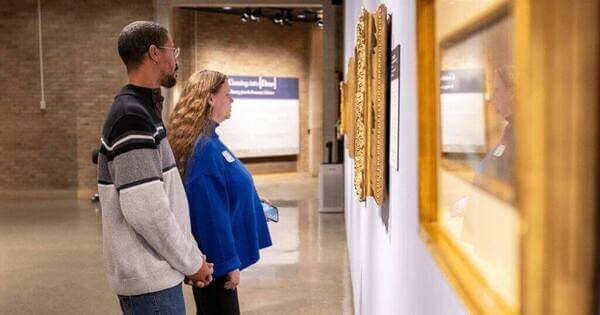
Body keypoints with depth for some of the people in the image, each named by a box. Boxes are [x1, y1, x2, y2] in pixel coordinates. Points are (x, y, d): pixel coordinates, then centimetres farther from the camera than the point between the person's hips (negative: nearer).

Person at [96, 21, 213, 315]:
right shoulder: (133, 117, -18)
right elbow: (145, 210, -24)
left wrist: (192, 256, 12)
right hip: (149, 277, -9)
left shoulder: (141, 111, 13)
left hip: (153, 272, 9)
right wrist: (192, 261, -13)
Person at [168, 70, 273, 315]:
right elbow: (211, 212, -24)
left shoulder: (207, 141, 7)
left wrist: (251, 200, 20)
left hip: (214, 253, 10)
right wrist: (228, 263, -21)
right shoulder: (204, 146, -23)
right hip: (215, 257, -10)